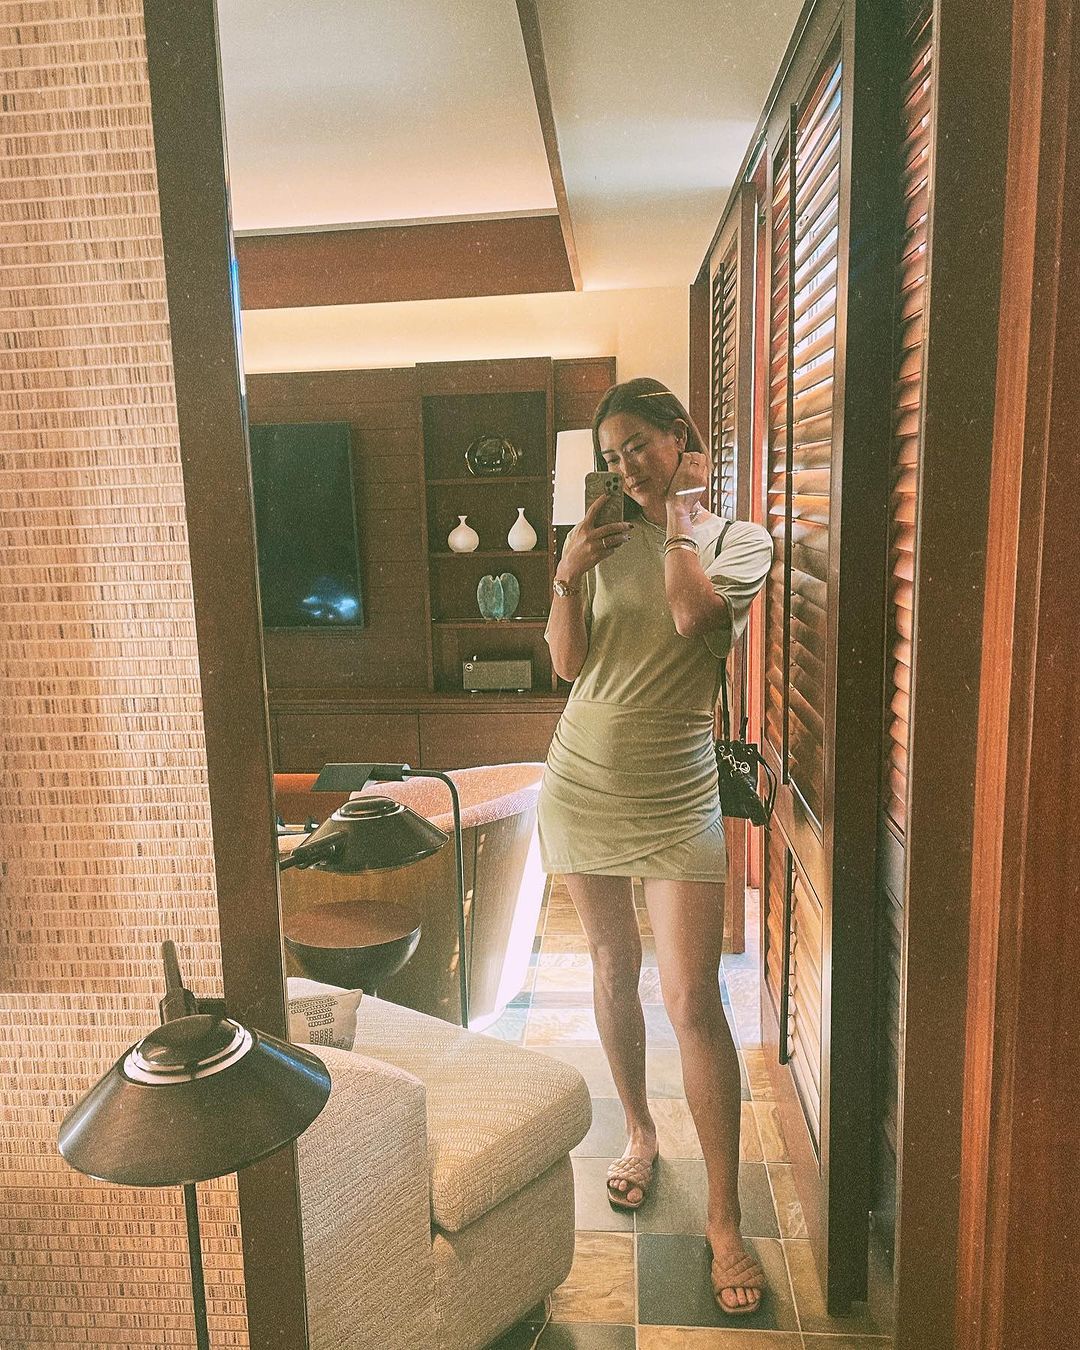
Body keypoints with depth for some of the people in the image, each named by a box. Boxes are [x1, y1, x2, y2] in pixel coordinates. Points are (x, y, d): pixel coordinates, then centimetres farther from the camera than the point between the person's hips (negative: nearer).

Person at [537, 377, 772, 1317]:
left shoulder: (740, 538, -1)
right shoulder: (608, 535, 7)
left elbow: (692, 612, -23)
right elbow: (567, 662, 2)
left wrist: (683, 510, -9)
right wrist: (567, 576, -14)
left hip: (676, 796, -4)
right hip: (583, 780, 4)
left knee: (694, 1003, -6)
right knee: (613, 966, 15)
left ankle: (725, 1218, 10)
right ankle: (640, 1135, 38)